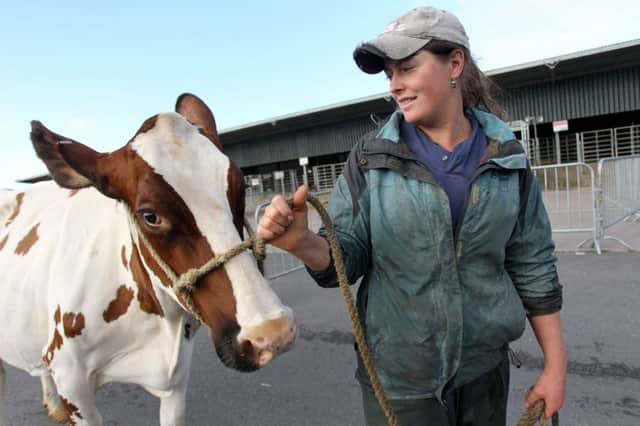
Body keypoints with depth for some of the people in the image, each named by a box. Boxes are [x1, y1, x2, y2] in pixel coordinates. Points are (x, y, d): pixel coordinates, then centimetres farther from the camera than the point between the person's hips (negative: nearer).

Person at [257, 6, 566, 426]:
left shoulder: (507, 158, -5)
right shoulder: (371, 157, -10)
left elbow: (533, 268, 1)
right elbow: (348, 256, -9)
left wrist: (555, 364, 4)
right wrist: (303, 242, -31)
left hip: (485, 369, 3)